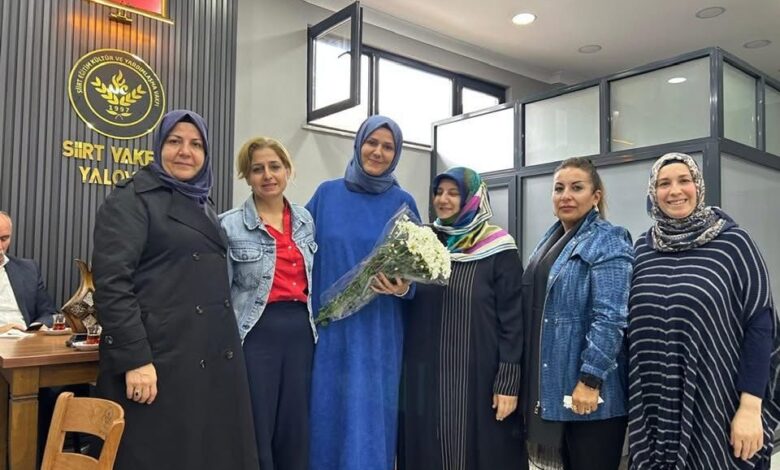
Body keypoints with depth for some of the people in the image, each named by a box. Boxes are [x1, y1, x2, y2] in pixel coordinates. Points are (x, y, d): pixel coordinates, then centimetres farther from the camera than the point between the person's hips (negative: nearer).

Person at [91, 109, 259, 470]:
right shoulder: (132, 199, -5)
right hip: (160, 359, -7)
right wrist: (134, 358, -22)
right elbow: (111, 283, -15)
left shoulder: (202, 204, 18)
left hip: (214, 358, 7)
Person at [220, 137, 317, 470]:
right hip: (257, 334, -4)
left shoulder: (307, 219, 8)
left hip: (301, 331, 4)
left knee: (296, 429, 12)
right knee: (256, 431, 5)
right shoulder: (230, 225, -5)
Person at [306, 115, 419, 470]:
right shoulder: (327, 194, 5)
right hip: (327, 327, 1)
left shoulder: (403, 203, 3)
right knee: (325, 417, 8)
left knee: (369, 421, 4)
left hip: (377, 333, -1)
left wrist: (404, 288, -17)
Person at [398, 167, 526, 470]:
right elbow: (408, 312, 16)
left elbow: (513, 320, -8)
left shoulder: (499, 250, -6)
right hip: (425, 376, 4)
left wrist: (508, 382, -12)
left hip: (478, 377, -4)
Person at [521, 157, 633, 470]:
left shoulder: (609, 242, -10)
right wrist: (529, 378, 16)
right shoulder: (551, 239, 12)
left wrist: (590, 380, -22)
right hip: (548, 384, 7)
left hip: (584, 386, -7)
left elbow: (610, 318, -19)